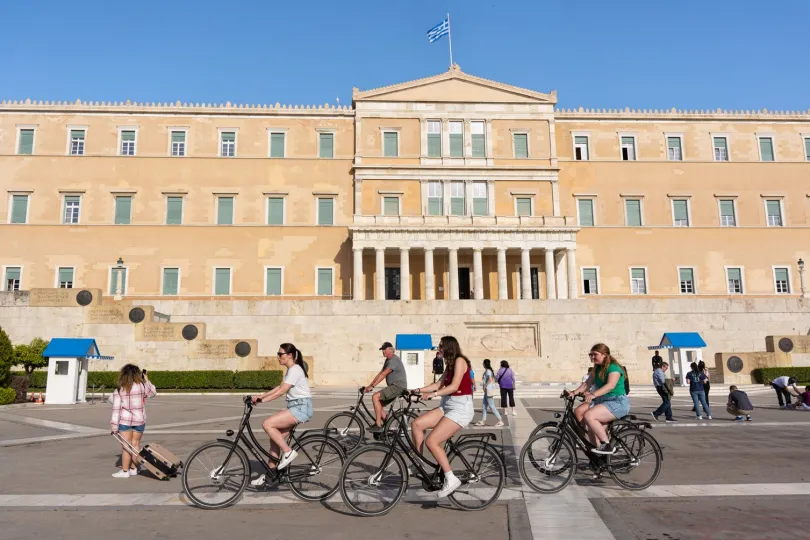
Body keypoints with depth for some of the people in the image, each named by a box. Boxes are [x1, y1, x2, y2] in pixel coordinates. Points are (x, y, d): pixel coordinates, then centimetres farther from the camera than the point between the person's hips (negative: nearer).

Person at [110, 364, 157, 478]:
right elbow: (153, 393, 13)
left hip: (125, 420, -1)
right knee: (135, 443, 11)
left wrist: (114, 426, -3)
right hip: (139, 419, 2)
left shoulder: (118, 390, -5)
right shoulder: (142, 386, -5)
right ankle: (133, 469, 19)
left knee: (126, 445, 2)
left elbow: (116, 409, -7)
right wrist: (146, 380, 20)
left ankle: (125, 471, 6)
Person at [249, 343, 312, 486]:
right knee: (275, 437, 5)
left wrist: (261, 400, -22)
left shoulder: (295, 370, -14)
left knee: (267, 424, -17)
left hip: (301, 408, -10)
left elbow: (281, 391, -20)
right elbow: (279, 387, 15)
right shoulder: (291, 369, 17)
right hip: (295, 407, 10)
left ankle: (288, 452, -7)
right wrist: (261, 396, 6)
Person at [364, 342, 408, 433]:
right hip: (394, 386, 10)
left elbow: (383, 374, -23)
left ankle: (378, 425, -18)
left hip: (398, 386, -10)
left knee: (375, 397, -20)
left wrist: (372, 386, -26)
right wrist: (369, 385, 4)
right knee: (379, 405, 9)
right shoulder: (387, 360, 17)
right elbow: (379, 374, 14)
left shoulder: (394, 360, -15)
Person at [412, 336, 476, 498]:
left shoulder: (459, 361, -11)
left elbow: (454, 386, -21)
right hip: (447, 405, 9)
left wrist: (433, 394, -28)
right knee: (416, 424, -5)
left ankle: (451, 479, -8)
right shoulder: (450, 364, 16)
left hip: (461, 408, -9)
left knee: (431, 441, -17)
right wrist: (418, 390, 8)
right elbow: (440, 384, 14)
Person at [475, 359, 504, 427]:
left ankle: (500, 421, -4)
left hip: (489, 390, -10)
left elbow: (490, 379, -28)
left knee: (491, 406, -7)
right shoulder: (489, 370, 13)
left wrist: (485, 386, -17)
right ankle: (483, 421, 17)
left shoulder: (488, 371, -15)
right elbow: (493, 380, 17)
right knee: (484, 406, 12)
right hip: (487, 391, 10)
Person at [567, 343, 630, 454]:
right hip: (602, 401, 9)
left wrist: (593, 394, -43)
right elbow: (588, 383, 4)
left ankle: (607, 445, -15)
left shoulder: (614, 367, -13)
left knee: (588, 416, -28)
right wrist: (574, 392, -12)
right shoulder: (597, 368, 13)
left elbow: (610, 385, -30)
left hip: (618, 403, -9)